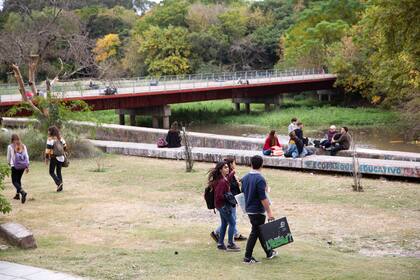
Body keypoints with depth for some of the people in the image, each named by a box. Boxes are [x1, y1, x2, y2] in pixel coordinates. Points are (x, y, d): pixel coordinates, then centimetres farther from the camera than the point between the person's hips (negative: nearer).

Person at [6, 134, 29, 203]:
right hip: (23, 166, 4)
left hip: (15, 166, -4)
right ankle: (18, 194, 24)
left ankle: (22, 192, -26)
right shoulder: (23, 146, 4)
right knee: (18, 179, 20)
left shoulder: (10, 147, -5)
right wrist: (27, 166, 9)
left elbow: (8, 157, 7)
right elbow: (26, 156, 4)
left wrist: (9, 163, 26)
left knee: (14, 181, -2)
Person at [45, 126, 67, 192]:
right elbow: (65, 147, 12)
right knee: (59, 172, 14)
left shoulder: (50, 139, -11)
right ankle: (60, 187, 11)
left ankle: (59, 183, -14)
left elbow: (48, 149, -14)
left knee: (51, 172, 6)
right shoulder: (60, 138, 7)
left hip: (54, 157, -6)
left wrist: (46, 158, -7)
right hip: (61, 157, 6)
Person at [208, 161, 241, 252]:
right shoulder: (222, 181, -23)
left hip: (222, 205, 10)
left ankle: (220, 244, 23)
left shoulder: (224, 179, 6)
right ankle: (230, 244, 4)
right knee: (232, 223, -1)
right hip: (223, 205, -10)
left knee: (224, 223, 17)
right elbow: (219, 195, -27)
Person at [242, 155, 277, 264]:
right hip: (258, 211, -8)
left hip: (249, 209, 8)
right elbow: (263, 198, -22)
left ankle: (269, 253, 30)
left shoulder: (245, 178, 5)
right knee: (255, 233, -1)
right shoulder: (260, 179, -19)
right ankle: (247, 257, 0)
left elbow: (243, 193, 14)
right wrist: (269, 212, -19)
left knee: (261, 231, 18)